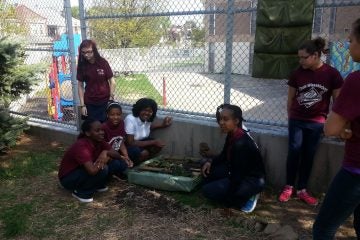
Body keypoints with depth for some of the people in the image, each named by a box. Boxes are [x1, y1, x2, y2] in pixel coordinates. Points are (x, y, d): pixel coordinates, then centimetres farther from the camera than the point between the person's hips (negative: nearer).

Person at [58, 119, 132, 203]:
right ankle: (81, 192, -9)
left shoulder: (99, 141, -9)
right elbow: (92, 170, -43)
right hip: (68, 178, -7)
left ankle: (98, 185, 9)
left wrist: (106, 152, -28)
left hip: (85, 171, 7)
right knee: (102, 169, -34)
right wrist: (103, 160, -26)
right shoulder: (81, 146, -32)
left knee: (120, 164, -10)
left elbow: (117, 155, -8)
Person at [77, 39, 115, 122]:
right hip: (89, 103, 1)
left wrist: (111, 99, -8)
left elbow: (112, 81, -2)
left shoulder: (103, 62, -6)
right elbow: (80, 86, 2)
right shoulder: (81, 65, -2)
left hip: (105, 102, -1)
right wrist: (82, 105, -2)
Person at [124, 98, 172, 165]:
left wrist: (163, 124, -5)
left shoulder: (147, 119, -8)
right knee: (144, 153, -31)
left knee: (158, 145, -10)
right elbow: (130, 143, -30)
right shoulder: (130, 119, -28)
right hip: (126, 146, -7)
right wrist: (153, 142, -30)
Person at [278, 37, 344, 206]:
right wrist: (290, 117, 9)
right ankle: (289, 187, 14)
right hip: (297, 120, 1)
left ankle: (302, 190, 19)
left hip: (317, 123, 0)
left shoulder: (332, 74, -9)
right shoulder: (297, 73, -5)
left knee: (308, 155, 7)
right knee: (294, 151, -1)